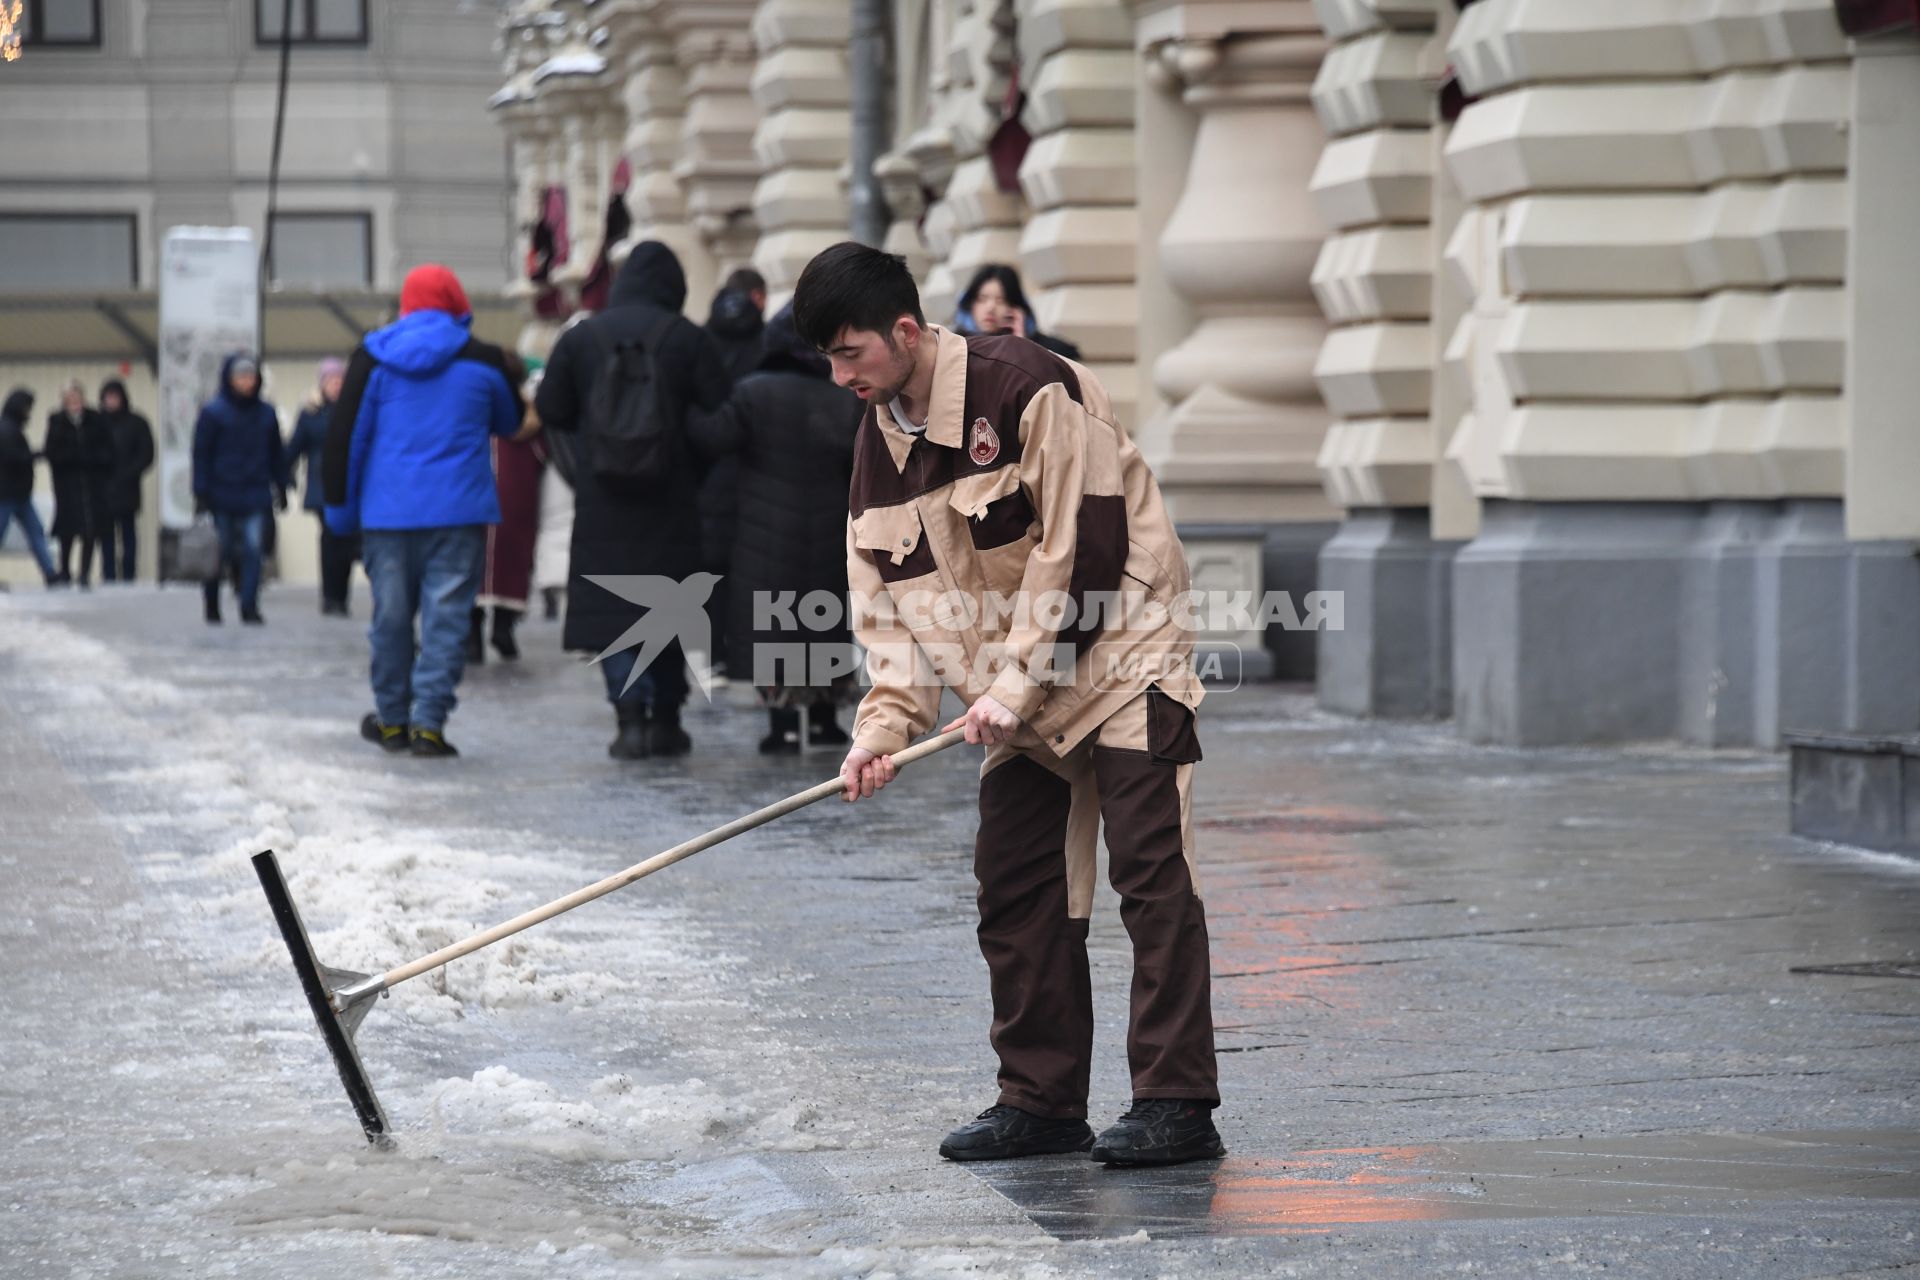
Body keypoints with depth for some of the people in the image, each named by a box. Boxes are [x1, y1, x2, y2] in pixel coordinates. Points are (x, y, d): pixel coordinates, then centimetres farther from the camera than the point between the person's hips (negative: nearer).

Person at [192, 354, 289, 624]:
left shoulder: (266, 414, 7)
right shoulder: (212, 412, -2)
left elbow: (277, 455, 15)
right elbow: (201, 454, -3)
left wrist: (281, 489, 13)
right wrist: (201, 493, -7)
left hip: (255, 497, 2)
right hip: (221, 497, -2)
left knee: (253, 549, -8)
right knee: (218, 552, 5)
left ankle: (249, 607, -6)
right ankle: (212, 607, 18)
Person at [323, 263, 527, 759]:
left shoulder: (372, 358, 2)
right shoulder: (482, 360, 1)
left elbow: (344, 435, 1)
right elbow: (510, 423, 18)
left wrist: (340, 505, 8)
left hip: (387, 510, 2)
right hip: (458, 511, -1)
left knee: (391, 615, 11)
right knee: (446, 616, -1)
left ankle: (392, 720, 20)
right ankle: (429, 723, -8)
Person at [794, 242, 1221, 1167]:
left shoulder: (1029, 389, -19)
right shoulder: (879, 446, 5)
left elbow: (1086, 552, -20)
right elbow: (887, 600, 8)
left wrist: (1017, 685, -19)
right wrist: (887, 720, -7)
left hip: (1121, 658, -8)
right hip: (1016, 698, 8)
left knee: (1151, 874, -12)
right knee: (1015, 889, 6)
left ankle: (1177, 1106, -13)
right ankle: (1041, 1101, 15)